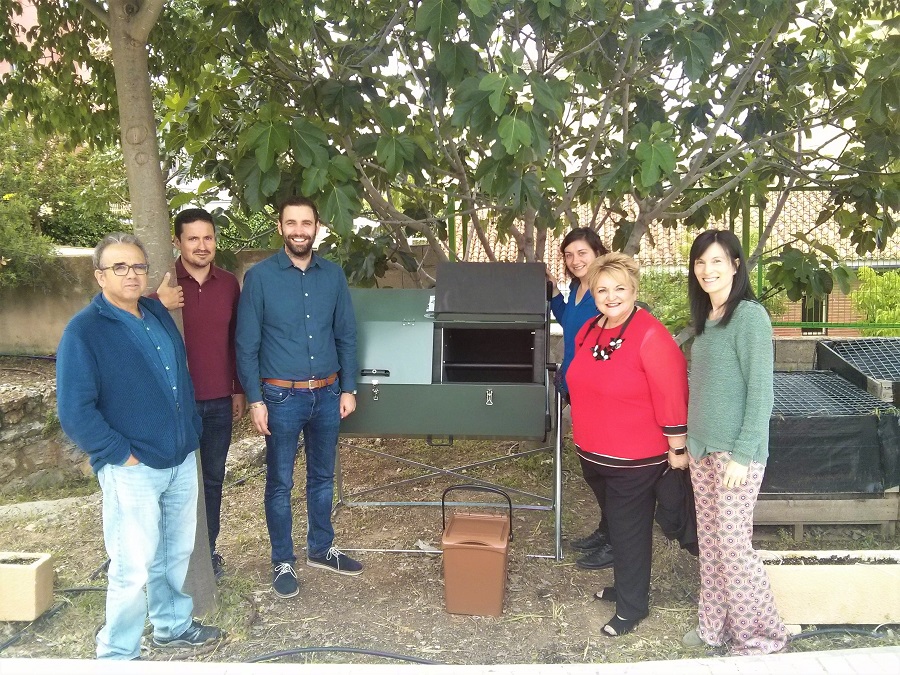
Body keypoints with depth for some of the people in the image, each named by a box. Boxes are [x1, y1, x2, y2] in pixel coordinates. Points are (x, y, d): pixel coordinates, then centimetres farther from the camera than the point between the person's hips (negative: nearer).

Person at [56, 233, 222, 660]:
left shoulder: (158, 314, 8)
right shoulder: (84, 331, -13)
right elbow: (74, 412, -16)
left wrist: (192, 434, 13)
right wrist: (122, 455, -15)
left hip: (182, 459, 7)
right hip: (132, 471, -7)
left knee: (177, 553, 19)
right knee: (134, 567, 0)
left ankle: (173, 625, 39)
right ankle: (117, 655, 18)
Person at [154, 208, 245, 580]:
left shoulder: (229, 284, 4)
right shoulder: (163, 285, -8)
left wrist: (239, 390, 12)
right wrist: (159, 307, -30)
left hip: (219, 402, 3)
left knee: (212, 479, 13)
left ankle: (207, 551, 28)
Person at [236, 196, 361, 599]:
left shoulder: (333, 275, 3)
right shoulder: (260, 277, -8)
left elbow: (346, 336, 8)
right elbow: (247, 344, -7)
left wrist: (348, 389, 4)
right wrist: (255, 400, -11)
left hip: (326, 394, 4)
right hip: (282, 397, -3)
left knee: (322, 477, 17)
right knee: (280, 483, 8)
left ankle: (321, 550, 35)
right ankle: (282, 562, 24)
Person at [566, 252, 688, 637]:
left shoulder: (650, 336, -20)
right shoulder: (588, 331, 4)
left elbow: (671, 396, -19)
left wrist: (677, 449, -15)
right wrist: (585, 438, 22)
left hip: (635, 459, -7)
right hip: (594, 454, 7)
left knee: (630, 530, 6)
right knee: (615, 525, 23)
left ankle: (632, 606, 23)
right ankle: (625, 585, 42)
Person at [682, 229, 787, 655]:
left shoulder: (750, 316, -14)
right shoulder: (705, 318, 10)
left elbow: (760, 391, -17)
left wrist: (743, 454, -18)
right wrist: (690, 440, 16)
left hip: (736, 450, -8)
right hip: (703, 447, 8)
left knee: (733, 543, -1)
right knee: (709, 540, 13)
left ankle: (761, 636, 16)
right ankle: (716, 627, 26)